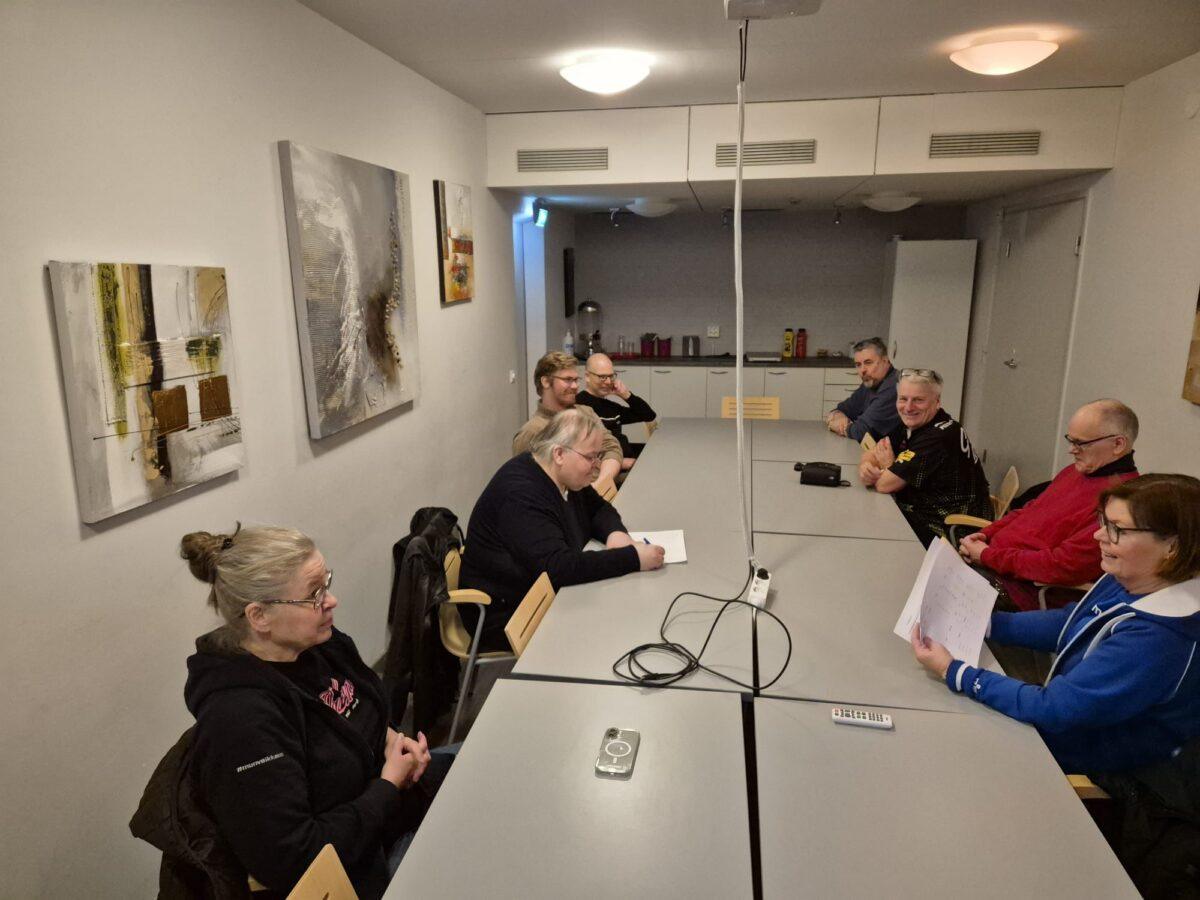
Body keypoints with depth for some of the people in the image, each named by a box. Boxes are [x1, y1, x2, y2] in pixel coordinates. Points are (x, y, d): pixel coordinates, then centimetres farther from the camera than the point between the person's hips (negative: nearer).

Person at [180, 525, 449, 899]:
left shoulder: (316, 642, -9)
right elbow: (291, 861, -30)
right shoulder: (241, 719, -32)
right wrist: (390, 783, -22)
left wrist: (390, 737, -6)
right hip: (359, 869, -7)